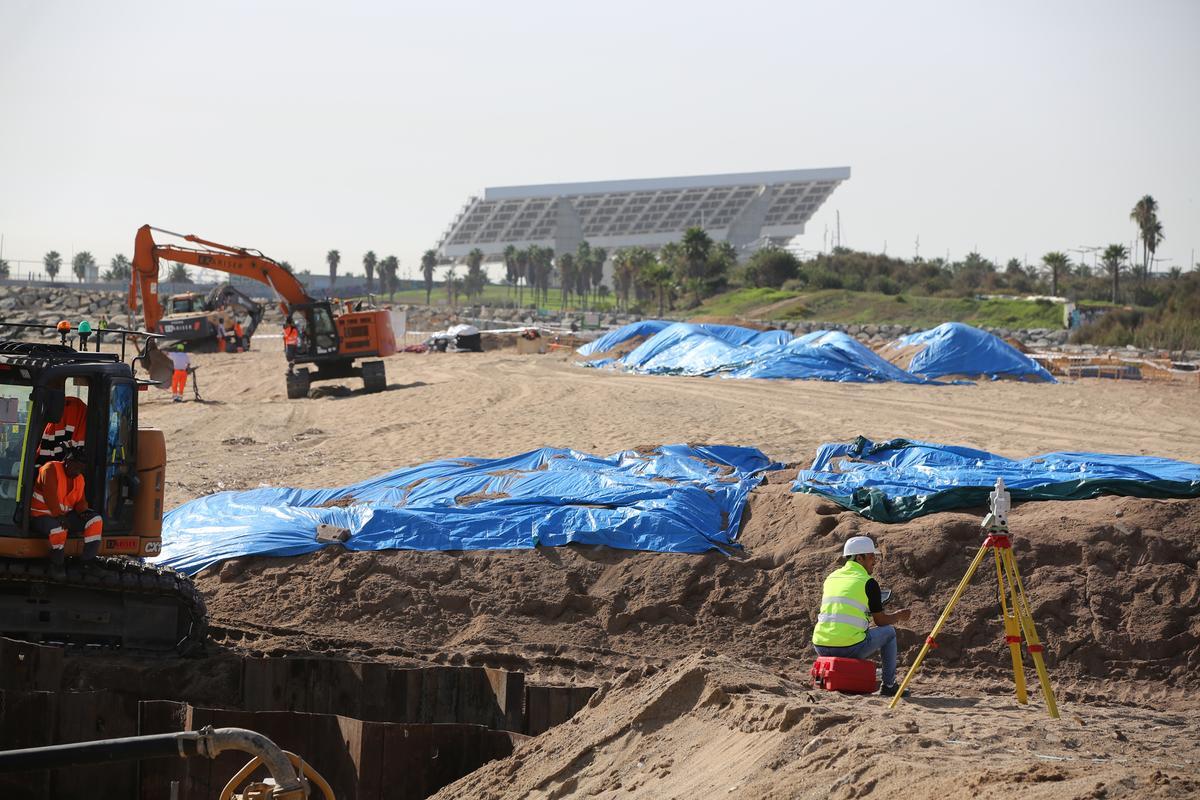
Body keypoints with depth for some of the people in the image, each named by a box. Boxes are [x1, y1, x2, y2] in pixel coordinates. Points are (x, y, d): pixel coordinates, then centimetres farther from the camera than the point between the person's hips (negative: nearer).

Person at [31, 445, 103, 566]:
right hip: (42, 516, -8)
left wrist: (83, 511, -11)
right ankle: (56, 566, -20)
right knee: (59, 529, -41)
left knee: (95, 519, -10)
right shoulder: (51, 469, -14)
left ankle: (89, 560, -12)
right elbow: (50, 495, -24)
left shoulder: (79, 478, 10)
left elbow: (80, 500, 13)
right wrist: (59, 516, -33)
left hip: (65, 515, 8)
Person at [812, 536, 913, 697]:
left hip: (821, 647, 6)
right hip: (850, 648, -6)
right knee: (888, 631, 17)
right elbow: (881, 621, 5)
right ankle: (889, 686, 18)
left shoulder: (831, 578, 14)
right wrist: (899, 617, 25)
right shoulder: (868, 582, -2)